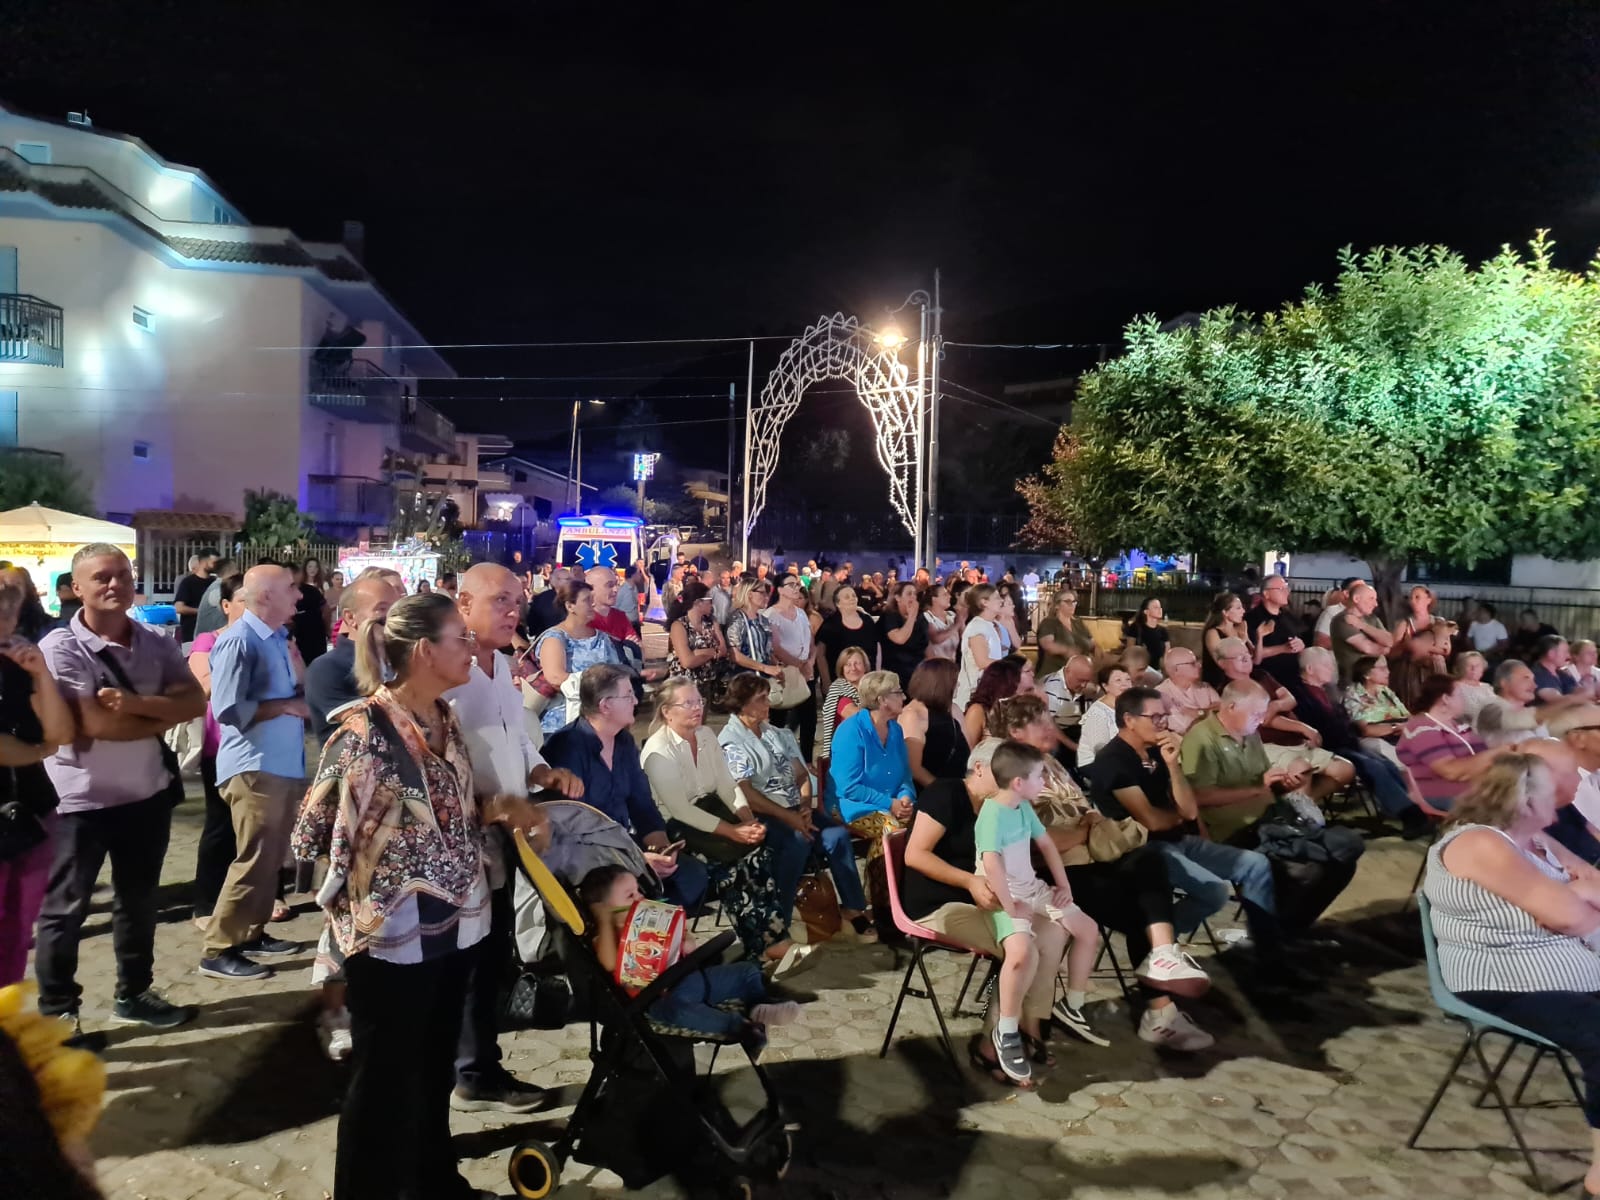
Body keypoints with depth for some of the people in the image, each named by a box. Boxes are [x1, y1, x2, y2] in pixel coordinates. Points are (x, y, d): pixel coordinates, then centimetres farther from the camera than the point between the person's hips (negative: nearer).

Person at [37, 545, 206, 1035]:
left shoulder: (156, 644, 0)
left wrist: (136, 704, -26)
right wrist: (163, 716, -12)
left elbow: (195, 702, -11)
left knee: (139, 900, 18)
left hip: (147, 793, 5)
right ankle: (56, 1013, 24)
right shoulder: (60, 648, -16)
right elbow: (95, 725, -25)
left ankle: (134, 993, 35)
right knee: (65, 910, 9)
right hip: (81, 800, -5)